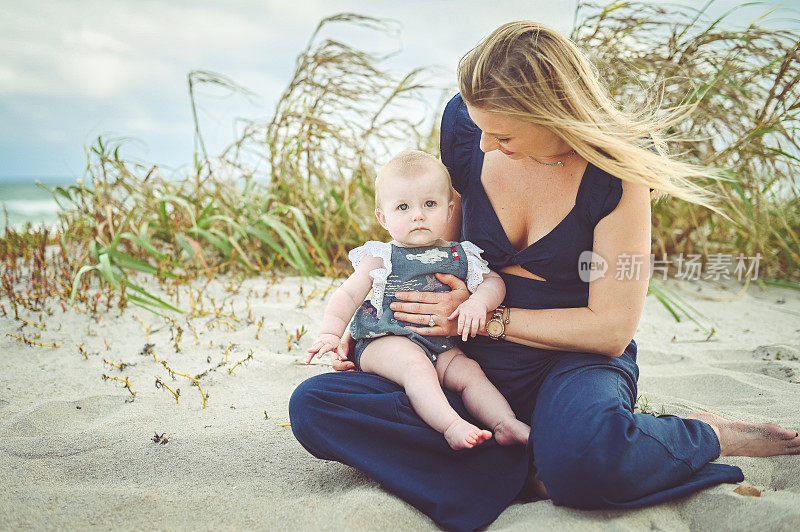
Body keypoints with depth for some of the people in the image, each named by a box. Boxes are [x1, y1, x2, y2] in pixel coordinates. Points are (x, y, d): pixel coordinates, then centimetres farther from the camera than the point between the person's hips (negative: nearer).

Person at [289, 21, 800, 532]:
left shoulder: (616, 168, -16)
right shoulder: (466, 125, -5)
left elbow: (611, 328, -14)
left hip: (576, 360, -4)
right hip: (474, 362, 5)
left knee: (583, 459, -42)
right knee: (313, 405, -18)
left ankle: (706, 436, -6)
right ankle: (533, 464, -22)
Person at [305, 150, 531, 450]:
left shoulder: (460, 256, 10)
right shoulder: (381, 258, 2)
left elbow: (494, 281, 10)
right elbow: (348, 295, 1)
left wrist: (478, 302, -14)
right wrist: (330, 333, -14)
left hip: (442, 347, 4)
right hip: (386, 342, -4)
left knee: (469, 372, -19)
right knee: (416, 365, -32)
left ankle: (507, 424, -21)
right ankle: (450, 425, -43)